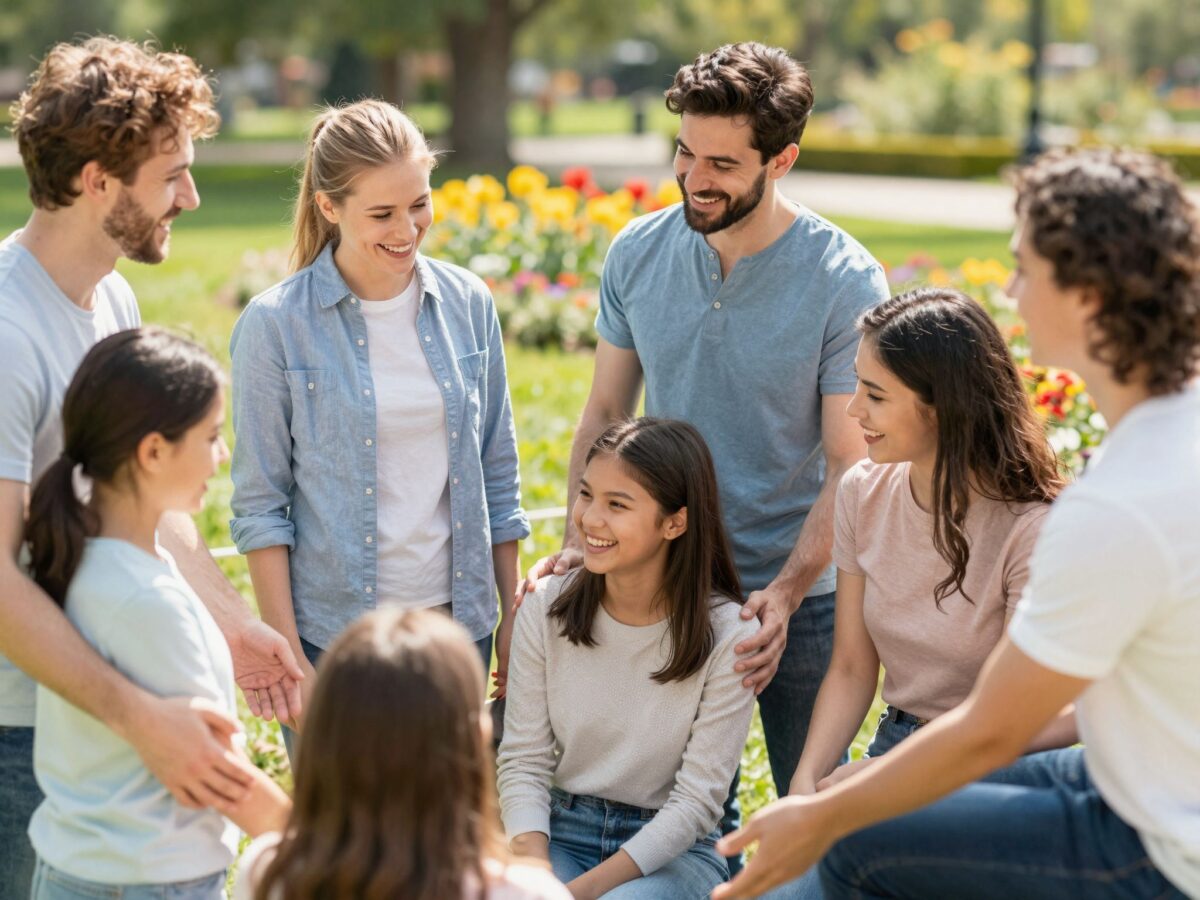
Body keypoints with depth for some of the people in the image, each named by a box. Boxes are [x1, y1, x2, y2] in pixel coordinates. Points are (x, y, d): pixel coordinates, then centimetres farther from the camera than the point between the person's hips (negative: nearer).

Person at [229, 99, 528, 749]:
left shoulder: (468, 304, 3)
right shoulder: (274, 326, -8)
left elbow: (498, 475, 10)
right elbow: (260, 508, -5)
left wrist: (513, 620, 9)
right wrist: (286, 658, -8)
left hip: (456, 621, 3)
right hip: (334, 633, -3)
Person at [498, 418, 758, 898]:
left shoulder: (727, 637, -10)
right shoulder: (545, 610, -2)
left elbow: (697, 798, -11)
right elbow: (523, 763, -1)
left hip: (672, 850, -2)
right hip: (558, 831, 2)